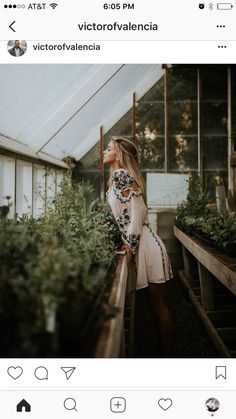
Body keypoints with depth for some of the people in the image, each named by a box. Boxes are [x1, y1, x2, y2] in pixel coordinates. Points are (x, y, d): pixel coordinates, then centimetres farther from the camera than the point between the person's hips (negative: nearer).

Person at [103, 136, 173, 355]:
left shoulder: (119, 174, -10)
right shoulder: (122, 175, 18)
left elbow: (138, 208, -19)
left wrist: (131, 245, -19)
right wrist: (130, 243, 17)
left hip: (144, 245, -9)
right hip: (142, 243, 9)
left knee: (158, 304, -1)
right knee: (156, 303, 12)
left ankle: (167, 352, 9)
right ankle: (165, 348, 20)